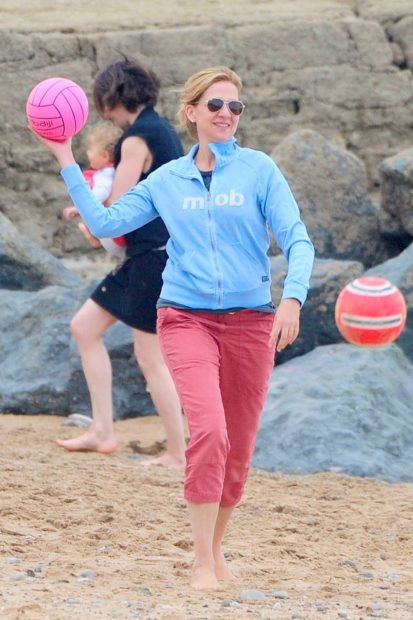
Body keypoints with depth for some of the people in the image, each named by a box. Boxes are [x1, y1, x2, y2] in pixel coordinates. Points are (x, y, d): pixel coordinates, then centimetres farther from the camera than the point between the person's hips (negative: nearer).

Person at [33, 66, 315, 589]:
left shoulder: (259, 169, 1)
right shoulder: (166, 180, 8)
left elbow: (297, 240, -4)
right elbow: (104, 222, 8)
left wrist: (292, 297, -20)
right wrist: (66, 161, 7)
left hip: (251, 322, 1)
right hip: (187, 317, -1)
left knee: (239, 448, 7)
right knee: (209, 433, -21)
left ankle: (215, 548, 29)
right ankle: (202, 563, -15)